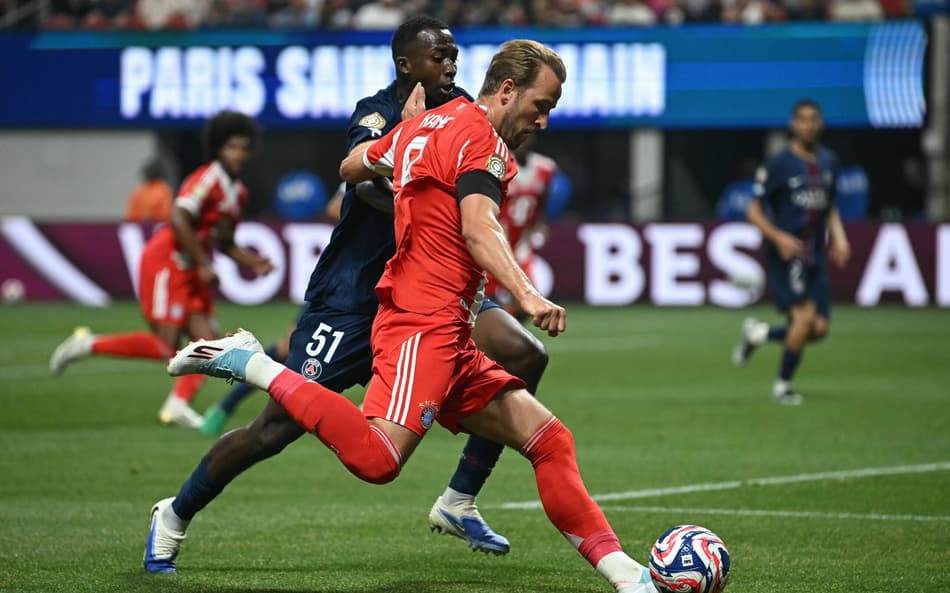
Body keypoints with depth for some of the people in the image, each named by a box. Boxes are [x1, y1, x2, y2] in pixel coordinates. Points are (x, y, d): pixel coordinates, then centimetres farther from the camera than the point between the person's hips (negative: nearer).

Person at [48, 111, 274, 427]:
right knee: (165, 347, -14)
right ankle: (88, 344, -1)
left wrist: (251, 262, 9)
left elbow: (223, 241, 25)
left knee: (208, 340, -4)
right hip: (165, 263, -9)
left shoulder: (238, 193, 15)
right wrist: (204, 265, -22)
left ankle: (178, 405, -5)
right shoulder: (207, 179, -14)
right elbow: (179, 220, -25)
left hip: (190, 271, 9)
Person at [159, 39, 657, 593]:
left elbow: (352, 167, 34)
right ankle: (252, 365, -14)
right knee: (376, 458, -28)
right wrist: (526, 293, -37)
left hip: (449, 339, 11)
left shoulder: (423, 124, 20)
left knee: (549, 440, 6)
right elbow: (479, 228, -24)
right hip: (423, 324, -11)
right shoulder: (479, 136, -8)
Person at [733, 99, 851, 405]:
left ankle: (759, 333, 23)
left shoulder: (828, 162, 11)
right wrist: (778, 237, -19)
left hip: (815, 257, 6)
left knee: (820, 328, -2)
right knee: (805, 316, -19)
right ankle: (782, 386, -2)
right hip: (786, 254, -6)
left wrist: (838, 236, 7)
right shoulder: (778, 165, -7)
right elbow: (754, 211, -4)